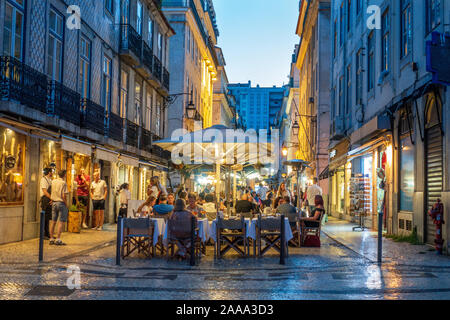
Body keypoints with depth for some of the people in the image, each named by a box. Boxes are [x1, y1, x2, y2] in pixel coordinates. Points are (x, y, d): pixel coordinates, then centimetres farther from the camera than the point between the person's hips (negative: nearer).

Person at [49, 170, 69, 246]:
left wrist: (52, 200, 17)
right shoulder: (63, 183, -11)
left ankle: (51, 239, 14)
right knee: (61, 222, -4)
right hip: (61, 203, -6)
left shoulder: (53, 182, 7)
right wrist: (66, 205, -6)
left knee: (53, 221, 11)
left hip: (54, 203, 7)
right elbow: (64, 196, -15)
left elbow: (51, 193, 9)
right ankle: (58, 239, -8)